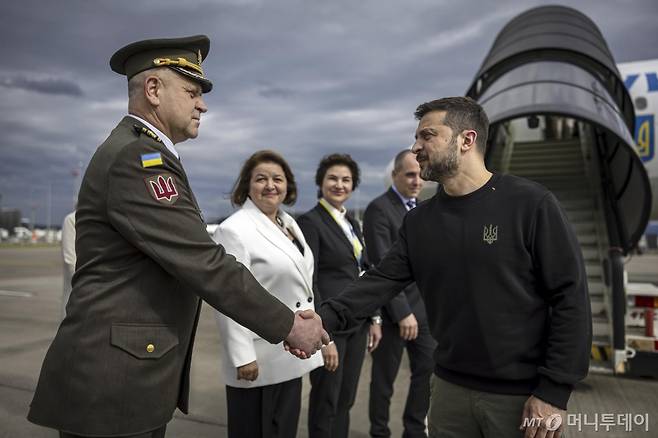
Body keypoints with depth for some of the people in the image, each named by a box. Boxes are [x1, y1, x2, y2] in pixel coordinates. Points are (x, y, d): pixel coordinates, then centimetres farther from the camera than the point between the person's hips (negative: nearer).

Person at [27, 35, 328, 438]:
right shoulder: (135, 157, -19)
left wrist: (284, 319, 6)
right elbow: (205, 264, -23)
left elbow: (193, 259, 10)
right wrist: (288, 326, -13)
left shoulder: (143, 154, 13)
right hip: (112, 382, -9)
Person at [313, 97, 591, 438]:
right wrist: (325, 319, -20)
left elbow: (570, 297, -11)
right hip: (450, 388, 4)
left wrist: (554, 392, -13)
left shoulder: (530, 204, -12)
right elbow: (381, 282, -4)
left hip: (522, 395, -4)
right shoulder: (418, 221, 2)